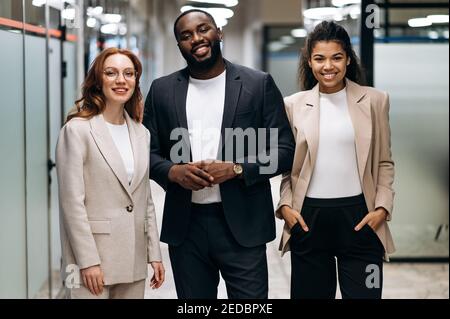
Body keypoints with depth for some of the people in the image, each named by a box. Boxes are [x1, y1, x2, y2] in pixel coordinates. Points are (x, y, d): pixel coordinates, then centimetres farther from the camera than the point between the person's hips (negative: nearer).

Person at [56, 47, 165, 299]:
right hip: (93, 255, -5)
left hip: (134, 259, 6)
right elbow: (72, 201, -11)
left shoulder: (141, 134, 11)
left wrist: (154, 253, 10)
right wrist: (88, 261, -15)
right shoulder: (78, 129, -7)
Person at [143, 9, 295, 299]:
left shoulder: (259, 84, 1)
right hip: (185, 225, 3)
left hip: (241, 224, -2)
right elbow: (148, 152, 10)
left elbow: (284, 150, -1)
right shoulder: (162, 90, 8)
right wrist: (173, 171, -11)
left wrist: (236, 169, -16)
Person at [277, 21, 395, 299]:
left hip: (359, 217, -1)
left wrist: (382, 208, -5)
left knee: (363, 294, -2)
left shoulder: (374, 101, 3)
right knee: (310, 293, 9)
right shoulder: (294, 105, 5)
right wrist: (285, 206, -3)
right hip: (309, 219, 1)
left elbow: (384, 163, 6)